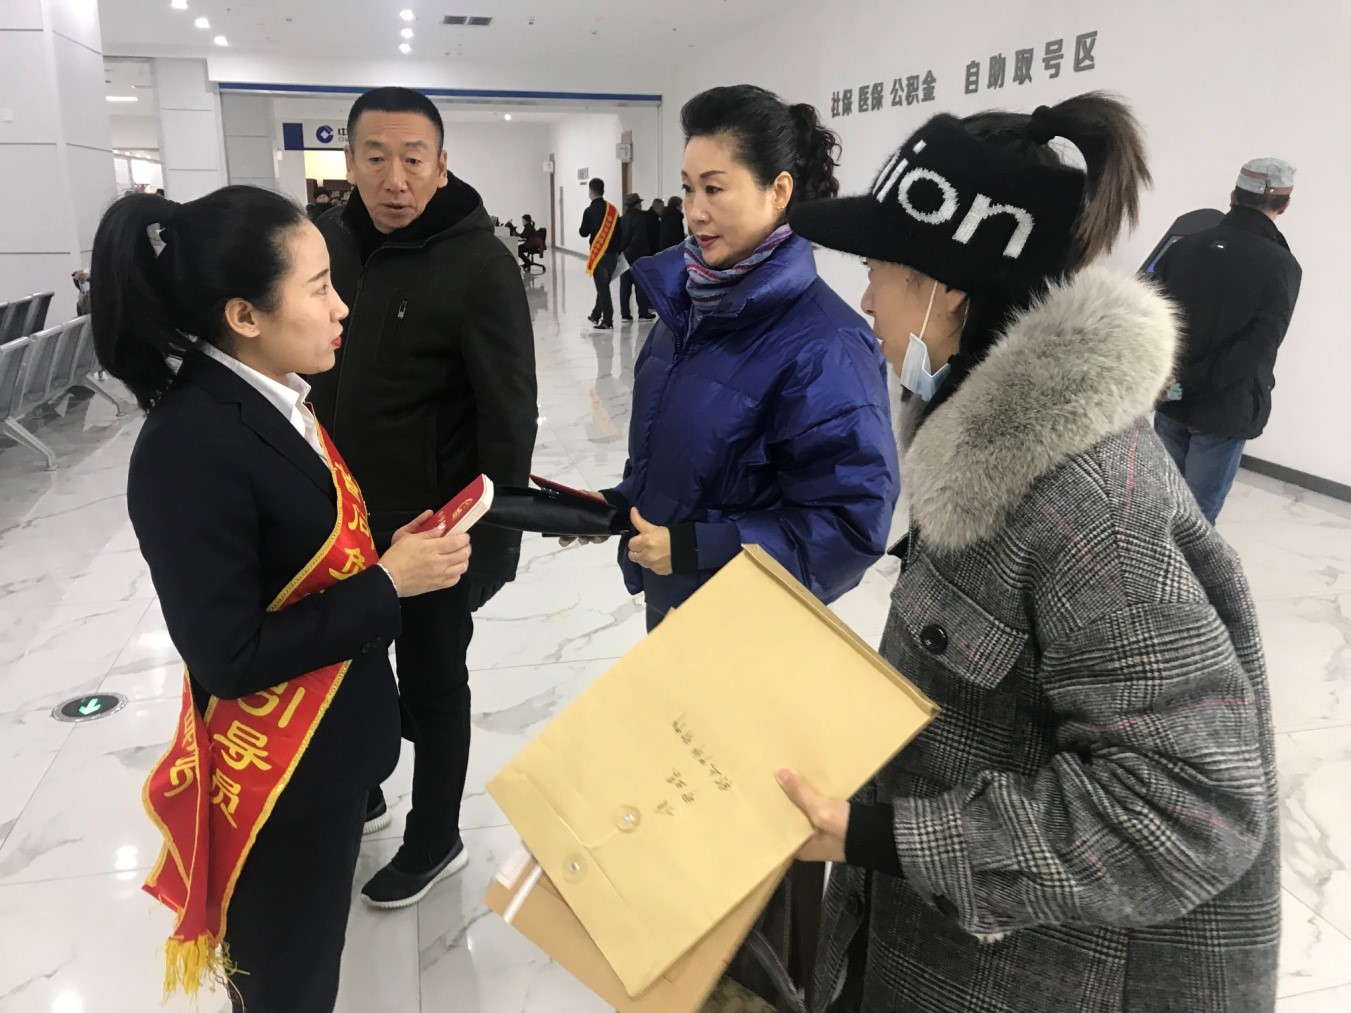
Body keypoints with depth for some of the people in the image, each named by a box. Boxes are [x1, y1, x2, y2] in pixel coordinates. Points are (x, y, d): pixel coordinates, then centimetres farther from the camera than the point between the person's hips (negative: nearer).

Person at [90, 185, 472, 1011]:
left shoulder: (277, 401, -1)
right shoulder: (191, 451, -29)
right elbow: (229, 658, -27)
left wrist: (394, 550, -2)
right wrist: (389, 584, -23)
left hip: (332, 740, 8)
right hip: (277, 776, -8)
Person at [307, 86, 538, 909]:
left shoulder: (480, 264, -18)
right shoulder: (332, 242, 1)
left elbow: (509, 416, -18)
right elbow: (317, 372, 11)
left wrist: (493, 537, -17)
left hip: (434, 525, -6)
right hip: (344, 515, 6)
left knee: (431, 684, 11)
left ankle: (435, 841, 32)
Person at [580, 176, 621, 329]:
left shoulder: (590, 211, -10)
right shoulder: (613, 209, 5)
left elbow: (584, 233, -6)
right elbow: (618, 231, 7)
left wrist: (582, 229, 16)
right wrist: (617, 251, 13)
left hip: (599, 254, -6)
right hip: (613, 253, 6)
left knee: (602, 287, -2)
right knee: (604, 285, 17)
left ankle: (608, 322, -4)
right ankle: (596, 315, 30)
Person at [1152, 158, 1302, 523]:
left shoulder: (1184, 246, 0)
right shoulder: (1282, 266, -11)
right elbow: (1255, 350, -21)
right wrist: (1190, 380, -18)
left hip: (1169, 402, 4)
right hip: (1224, 411, -4)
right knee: (1197, 515, 5)